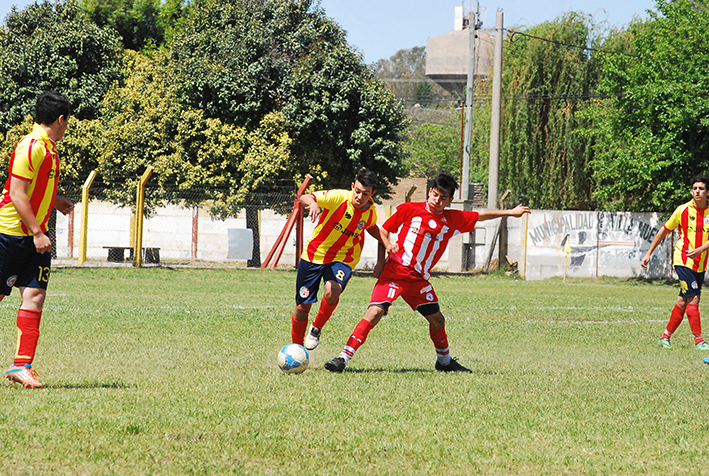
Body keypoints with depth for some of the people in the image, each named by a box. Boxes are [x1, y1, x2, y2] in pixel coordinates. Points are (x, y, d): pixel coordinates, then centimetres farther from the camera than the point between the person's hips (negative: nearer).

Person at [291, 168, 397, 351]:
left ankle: (317, 328, -4)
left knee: (332, 291, -31)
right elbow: (304, 198, -30)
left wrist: (387, 244, 3)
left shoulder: (370, 212, -6)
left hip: (342, 259, 1)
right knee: (302, 308, 3)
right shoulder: (338, 197, -20)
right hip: (314, 254, -1)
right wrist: (313, 203, -54)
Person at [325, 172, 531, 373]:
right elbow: (384, 231, 5)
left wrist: (510, 212, 26)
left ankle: (444, 361, 37)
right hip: (394, 272, -5)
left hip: (419, 280, 5)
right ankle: (344, 357, -22)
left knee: (437, 320, 12)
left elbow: (481, 216, 21)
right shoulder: (408, 210, -3)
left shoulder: (453, 220, 9)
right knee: (375, 312, -21)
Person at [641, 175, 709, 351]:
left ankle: (666, 337, 18)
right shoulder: (683, 210, -3)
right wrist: (649, 253, 10)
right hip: (683, 261, -3)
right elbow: (664, 231, 8)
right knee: (693, 299, -12)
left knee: (683, 301, 7)